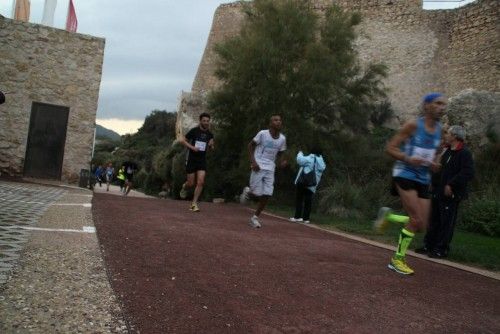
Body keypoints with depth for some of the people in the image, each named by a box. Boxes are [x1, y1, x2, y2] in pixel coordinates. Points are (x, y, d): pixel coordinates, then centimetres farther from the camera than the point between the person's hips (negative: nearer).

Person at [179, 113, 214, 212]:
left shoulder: (209, 134, 4)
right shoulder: (194, 131, -8)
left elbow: (211, 148, 17)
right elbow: (183, 140, -2)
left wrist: (211, 145, -6)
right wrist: (192, 147, -16)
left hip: (202, 160, 3)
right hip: (191, 159, -3)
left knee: (200, 182, -11)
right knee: (191, 183, 1)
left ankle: (194, 203, 0)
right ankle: (185, 186, 38)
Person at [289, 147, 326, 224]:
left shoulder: (310, 159, -7)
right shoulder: (322, 163, 13)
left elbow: (300, 160, -16)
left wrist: (300, 154, 4)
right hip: (312, 186, 5)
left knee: (299, 199, 1)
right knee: (308, 201, 7)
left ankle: (297, 217, -2)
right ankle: (305, 218, 7)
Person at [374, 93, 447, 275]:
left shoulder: (440, 129, 8)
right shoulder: (413, 125, -10)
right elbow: (390, 147, -9)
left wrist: (433, 164, 2)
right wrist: (408, 159, -26)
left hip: (423, 180, 7)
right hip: (405, 175, -7)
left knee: (421, 226, 1)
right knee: (416, 220, -15)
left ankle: (388, 215, 25)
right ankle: (397, 259, 2)